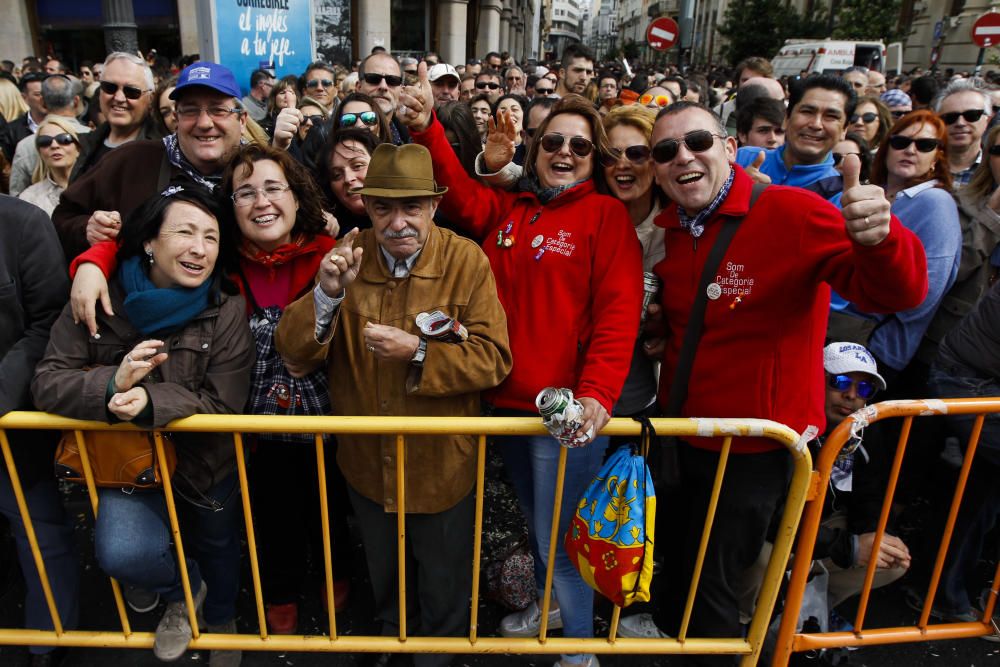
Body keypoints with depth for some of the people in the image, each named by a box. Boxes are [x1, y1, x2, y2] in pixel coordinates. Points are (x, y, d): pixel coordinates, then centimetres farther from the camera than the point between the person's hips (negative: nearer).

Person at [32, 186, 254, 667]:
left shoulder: (226, 313, -19)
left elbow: (223, 406, -21)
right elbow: (46, 383, -17)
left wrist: (152, 401, -38)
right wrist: (111, 384, -37)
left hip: (208, 464, 0)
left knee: (217, 550, 22)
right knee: (123, 553, -25)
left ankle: (221, 623, 58)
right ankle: (182, 593, 13)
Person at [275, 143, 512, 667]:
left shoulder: (466, 260, -17)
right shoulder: (346, 257, -10)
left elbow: (494, 359, -20)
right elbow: (293, 352, -14)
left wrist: (419, 352, -33)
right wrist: (326, 295, -32)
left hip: (444, 466, -2)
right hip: (367, 464, 3)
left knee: (445, 591, 23)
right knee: (381, 581, 31)